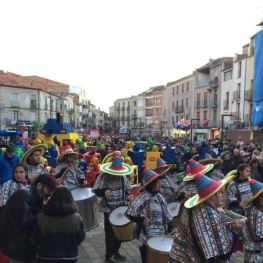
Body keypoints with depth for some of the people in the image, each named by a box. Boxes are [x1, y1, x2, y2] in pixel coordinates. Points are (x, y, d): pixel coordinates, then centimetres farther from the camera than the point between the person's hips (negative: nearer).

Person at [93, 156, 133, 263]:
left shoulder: (123, 177, -2)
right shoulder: (103, 176, -14)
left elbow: (126, 190, 8)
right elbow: (96, 191, -15)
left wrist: (128, 196, -12)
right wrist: (104, 192, -34)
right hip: (108, 209, -4)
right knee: (109, 233, 5)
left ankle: (115, 251, 36)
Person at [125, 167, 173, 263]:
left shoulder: (160, 197, 7)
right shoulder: (143, 197, -17)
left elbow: (166, 214, 14)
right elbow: (130, 212, -26)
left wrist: (172, 228, 11)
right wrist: (142, 219, -22)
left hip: (161, 236, 7)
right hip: (148, 237, -7)